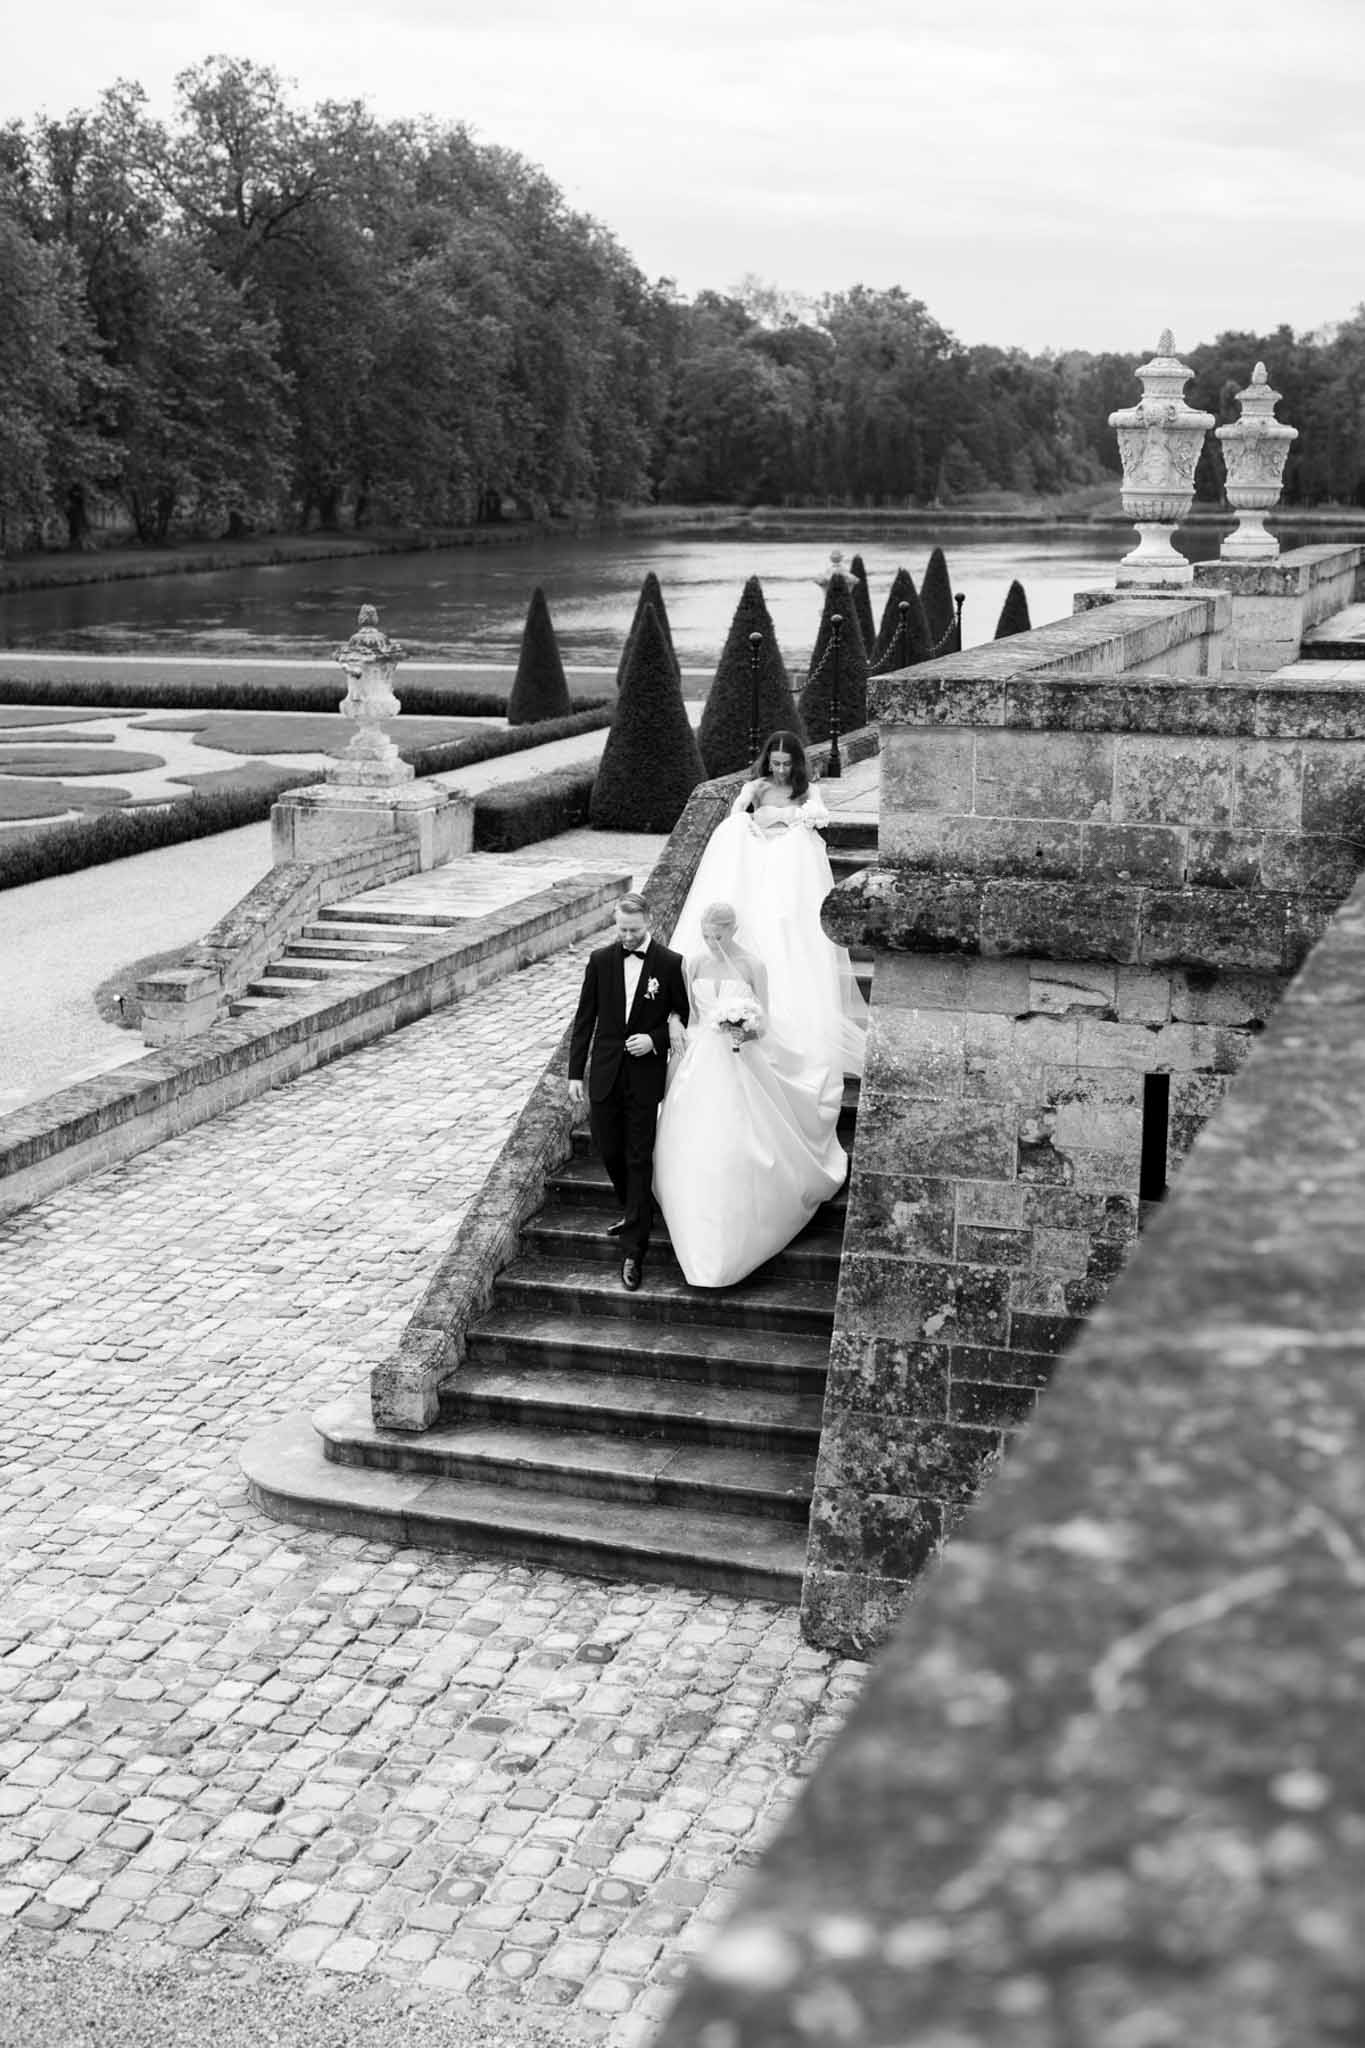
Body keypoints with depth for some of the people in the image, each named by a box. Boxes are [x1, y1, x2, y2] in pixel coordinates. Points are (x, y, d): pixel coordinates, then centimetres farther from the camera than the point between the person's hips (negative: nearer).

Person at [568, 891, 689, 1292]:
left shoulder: (669, 964, -5)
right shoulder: (600, 960, 1)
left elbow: (684, 1017, 4)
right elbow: (584, 1019, 5)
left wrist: (655, 1039, -14)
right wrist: (575, 1072, 3)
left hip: (645, 1076, -3)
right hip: (605, 1074, 3)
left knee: (639, 1159, -3)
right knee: (608, 1151, 12)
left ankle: (633, 1251, -1)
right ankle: (633, 1211, 40)